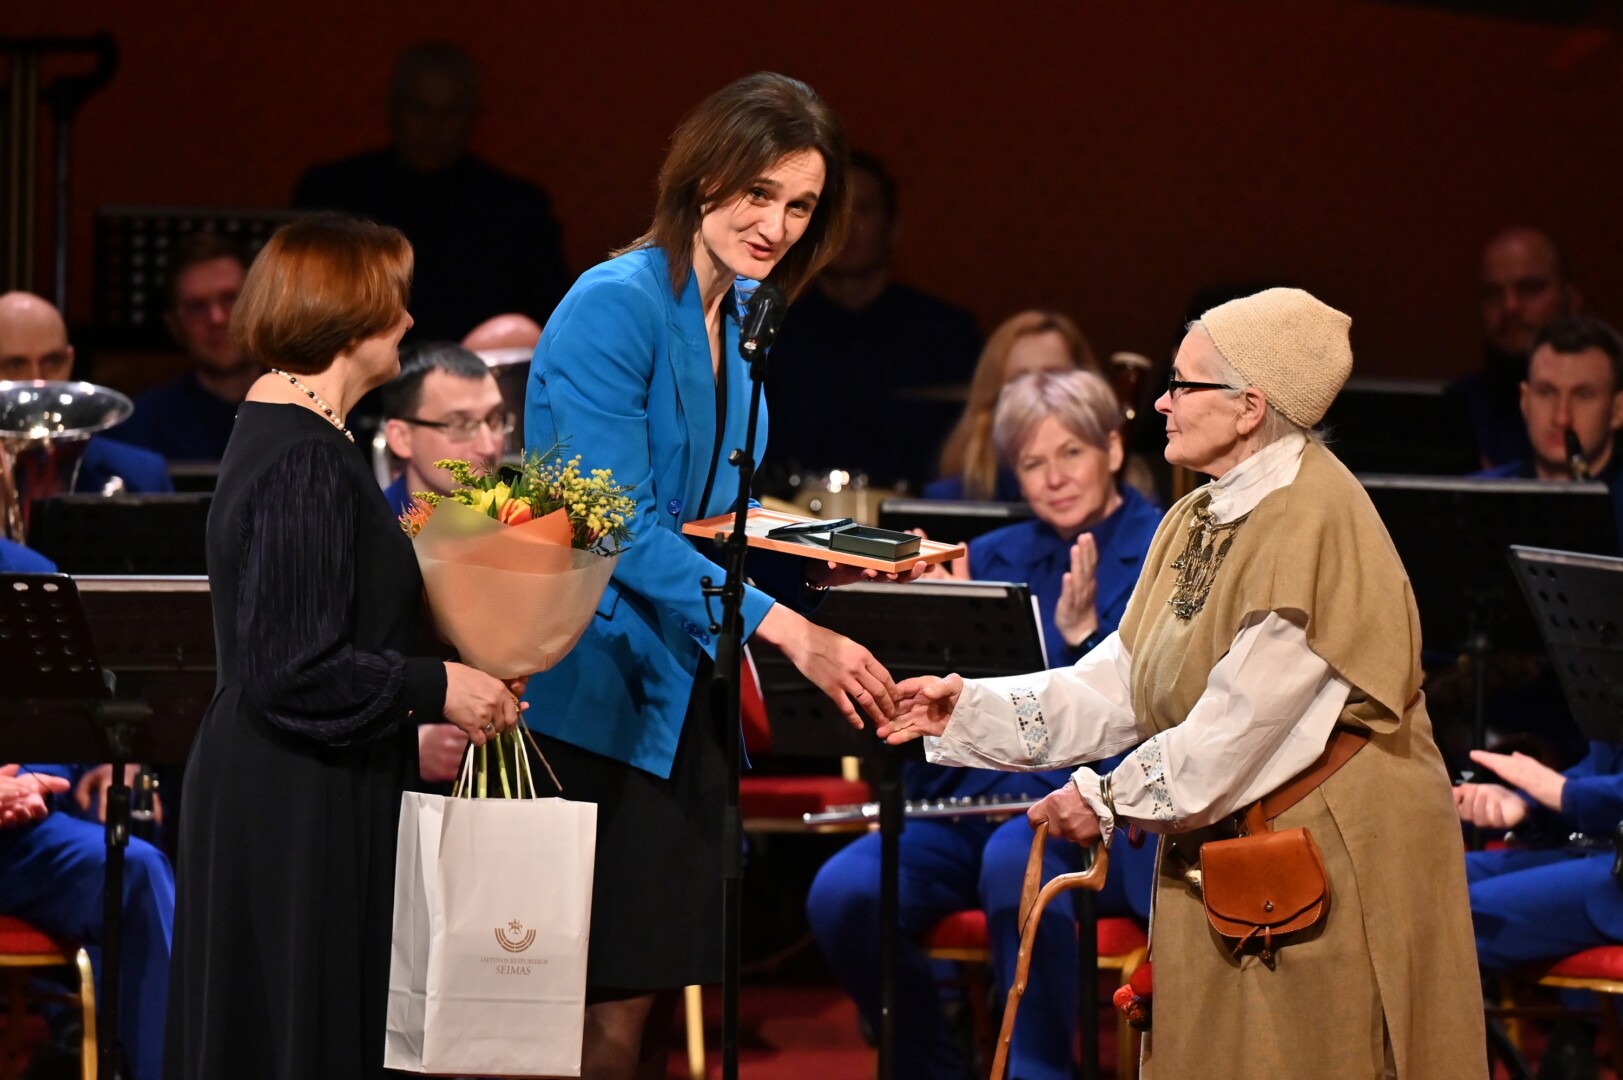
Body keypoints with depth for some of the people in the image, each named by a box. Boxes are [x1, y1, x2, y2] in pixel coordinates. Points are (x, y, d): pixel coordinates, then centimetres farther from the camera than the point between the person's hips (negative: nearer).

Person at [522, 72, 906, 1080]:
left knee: (656, 986, 9)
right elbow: (622, 526, -22)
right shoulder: (616, 307, -14)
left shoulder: (743, 318, 12)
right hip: (597, 689, -8)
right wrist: (786, 629, -27)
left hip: (682, 689, 8)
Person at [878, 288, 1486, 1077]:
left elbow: (1248, 718, -20)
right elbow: (1119, 685, 11)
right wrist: (969, 710, 3)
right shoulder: (1196, 521, 13)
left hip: (1334, 857, -9)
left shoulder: (1313, 516, -17)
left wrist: (1112, 798, -11)